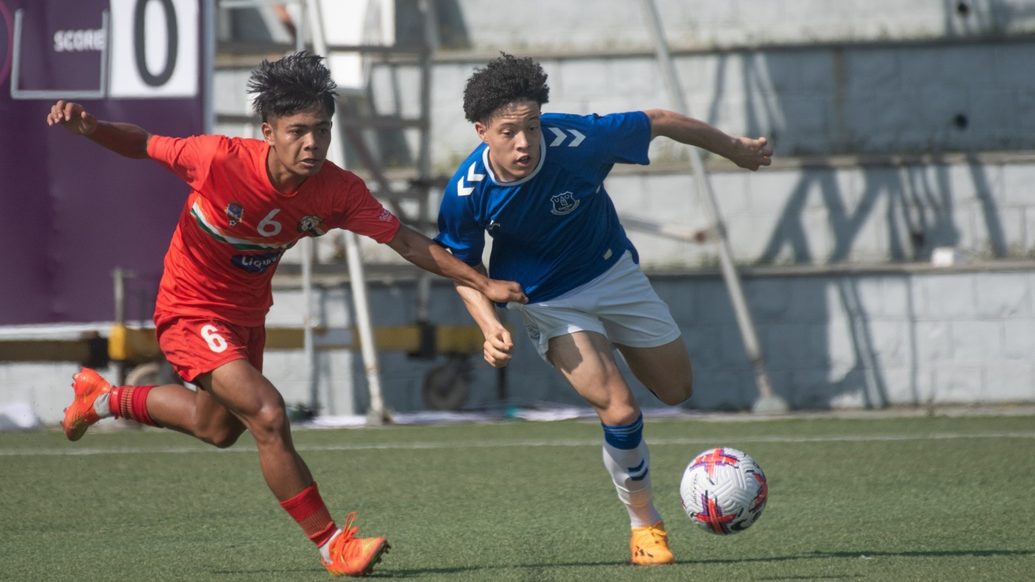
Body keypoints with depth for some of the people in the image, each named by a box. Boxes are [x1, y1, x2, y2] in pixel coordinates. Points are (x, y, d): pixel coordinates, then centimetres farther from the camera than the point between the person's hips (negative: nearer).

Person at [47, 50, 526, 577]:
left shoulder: (338, 191, -20)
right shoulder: (219, 159, -30)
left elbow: (407, 242, -11)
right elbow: (142, 146, -13)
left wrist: (482, 284, -16)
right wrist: (89, 127, -31)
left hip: (246, 315, 7)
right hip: (190, 312, -7)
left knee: (218, 427, 28)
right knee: (268, 416, -23)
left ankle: (104, 398, 52)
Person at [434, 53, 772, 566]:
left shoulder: (576, 141, -31)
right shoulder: (466, 193, -27)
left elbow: (661, 121, -14)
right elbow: (462, 265, -7)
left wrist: (737, 149, -1)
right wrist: (490, 327, -24)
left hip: (613, 272, 2)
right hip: (548, 301, -2)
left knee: (677, 390, 14)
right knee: (620, 412, -19)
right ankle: (645, 526, 5)